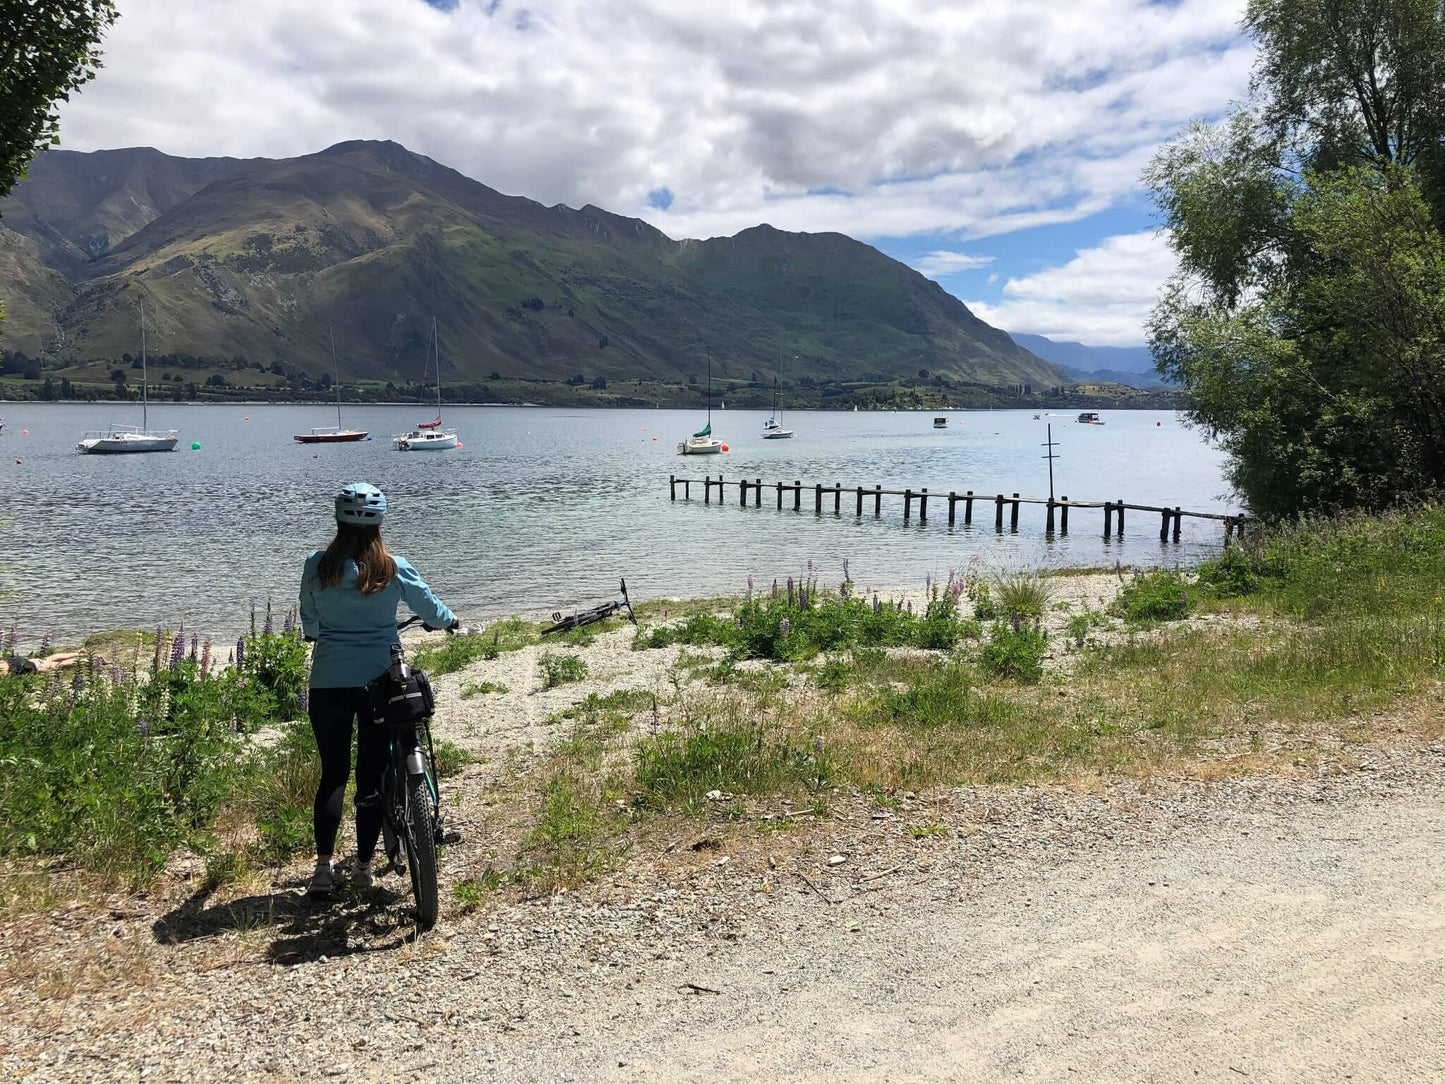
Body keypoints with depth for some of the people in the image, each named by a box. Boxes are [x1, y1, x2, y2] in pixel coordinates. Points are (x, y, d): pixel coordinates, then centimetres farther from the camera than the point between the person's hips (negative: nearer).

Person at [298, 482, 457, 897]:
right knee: (372, 772, 10)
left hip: (329, 682, 1)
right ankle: (364, 866, 17)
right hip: (380, 680, -1)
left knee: (332, 772, 10)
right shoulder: (394, 568, -6)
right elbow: (430, 609, 9)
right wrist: (450, 621, 32)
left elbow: (308, 621, 11)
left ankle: (324, 867, 3)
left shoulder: (317, 566, -4)